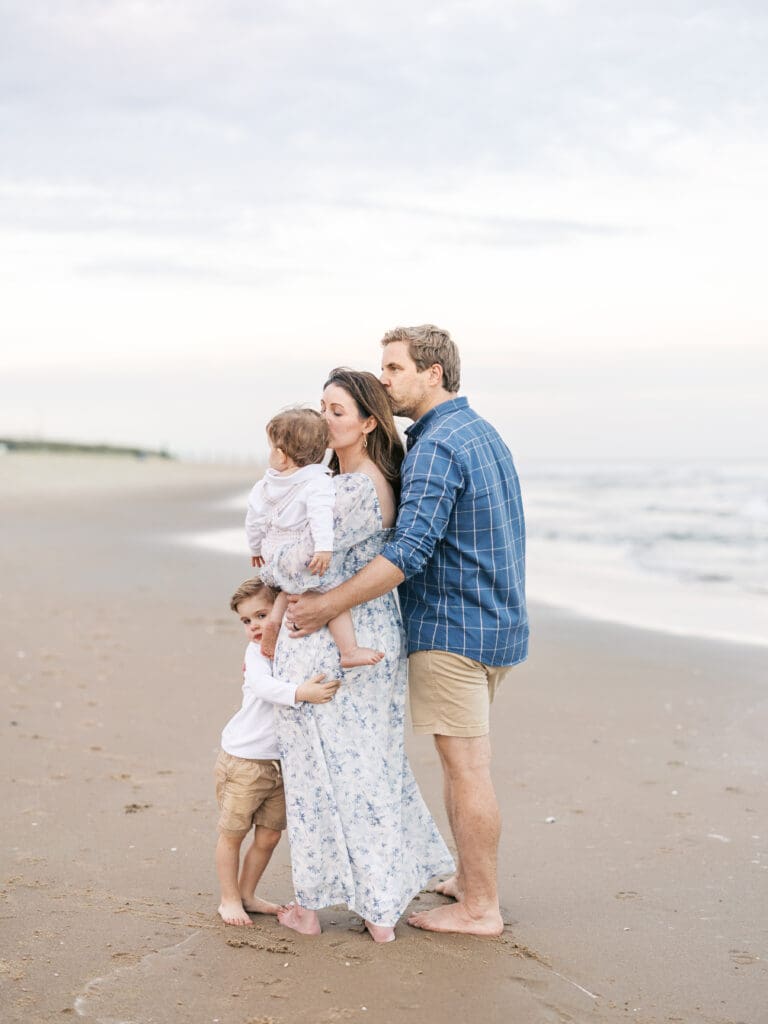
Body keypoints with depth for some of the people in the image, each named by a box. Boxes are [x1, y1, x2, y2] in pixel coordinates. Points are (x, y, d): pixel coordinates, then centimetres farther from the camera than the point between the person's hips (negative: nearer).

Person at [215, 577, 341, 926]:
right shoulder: (257, 652, -12)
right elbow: (263, 685, -30)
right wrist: (300, 692, -46)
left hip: (282, 763, 5)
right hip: (243, 760, -5)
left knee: (269, 836, 11)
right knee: (232, 833, 5)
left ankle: (247, 894, 28)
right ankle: (229, 898, 20)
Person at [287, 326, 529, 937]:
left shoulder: (436, 446, -17)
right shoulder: (483, 434, 15)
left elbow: (411, 552, -28)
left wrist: (327, 605, -24)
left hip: (451, 630, -10)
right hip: (496, 626, 10)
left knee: (466, 766, -1)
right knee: (461, 759, 20)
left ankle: (480, 908, 8)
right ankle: (470, 877, 30)